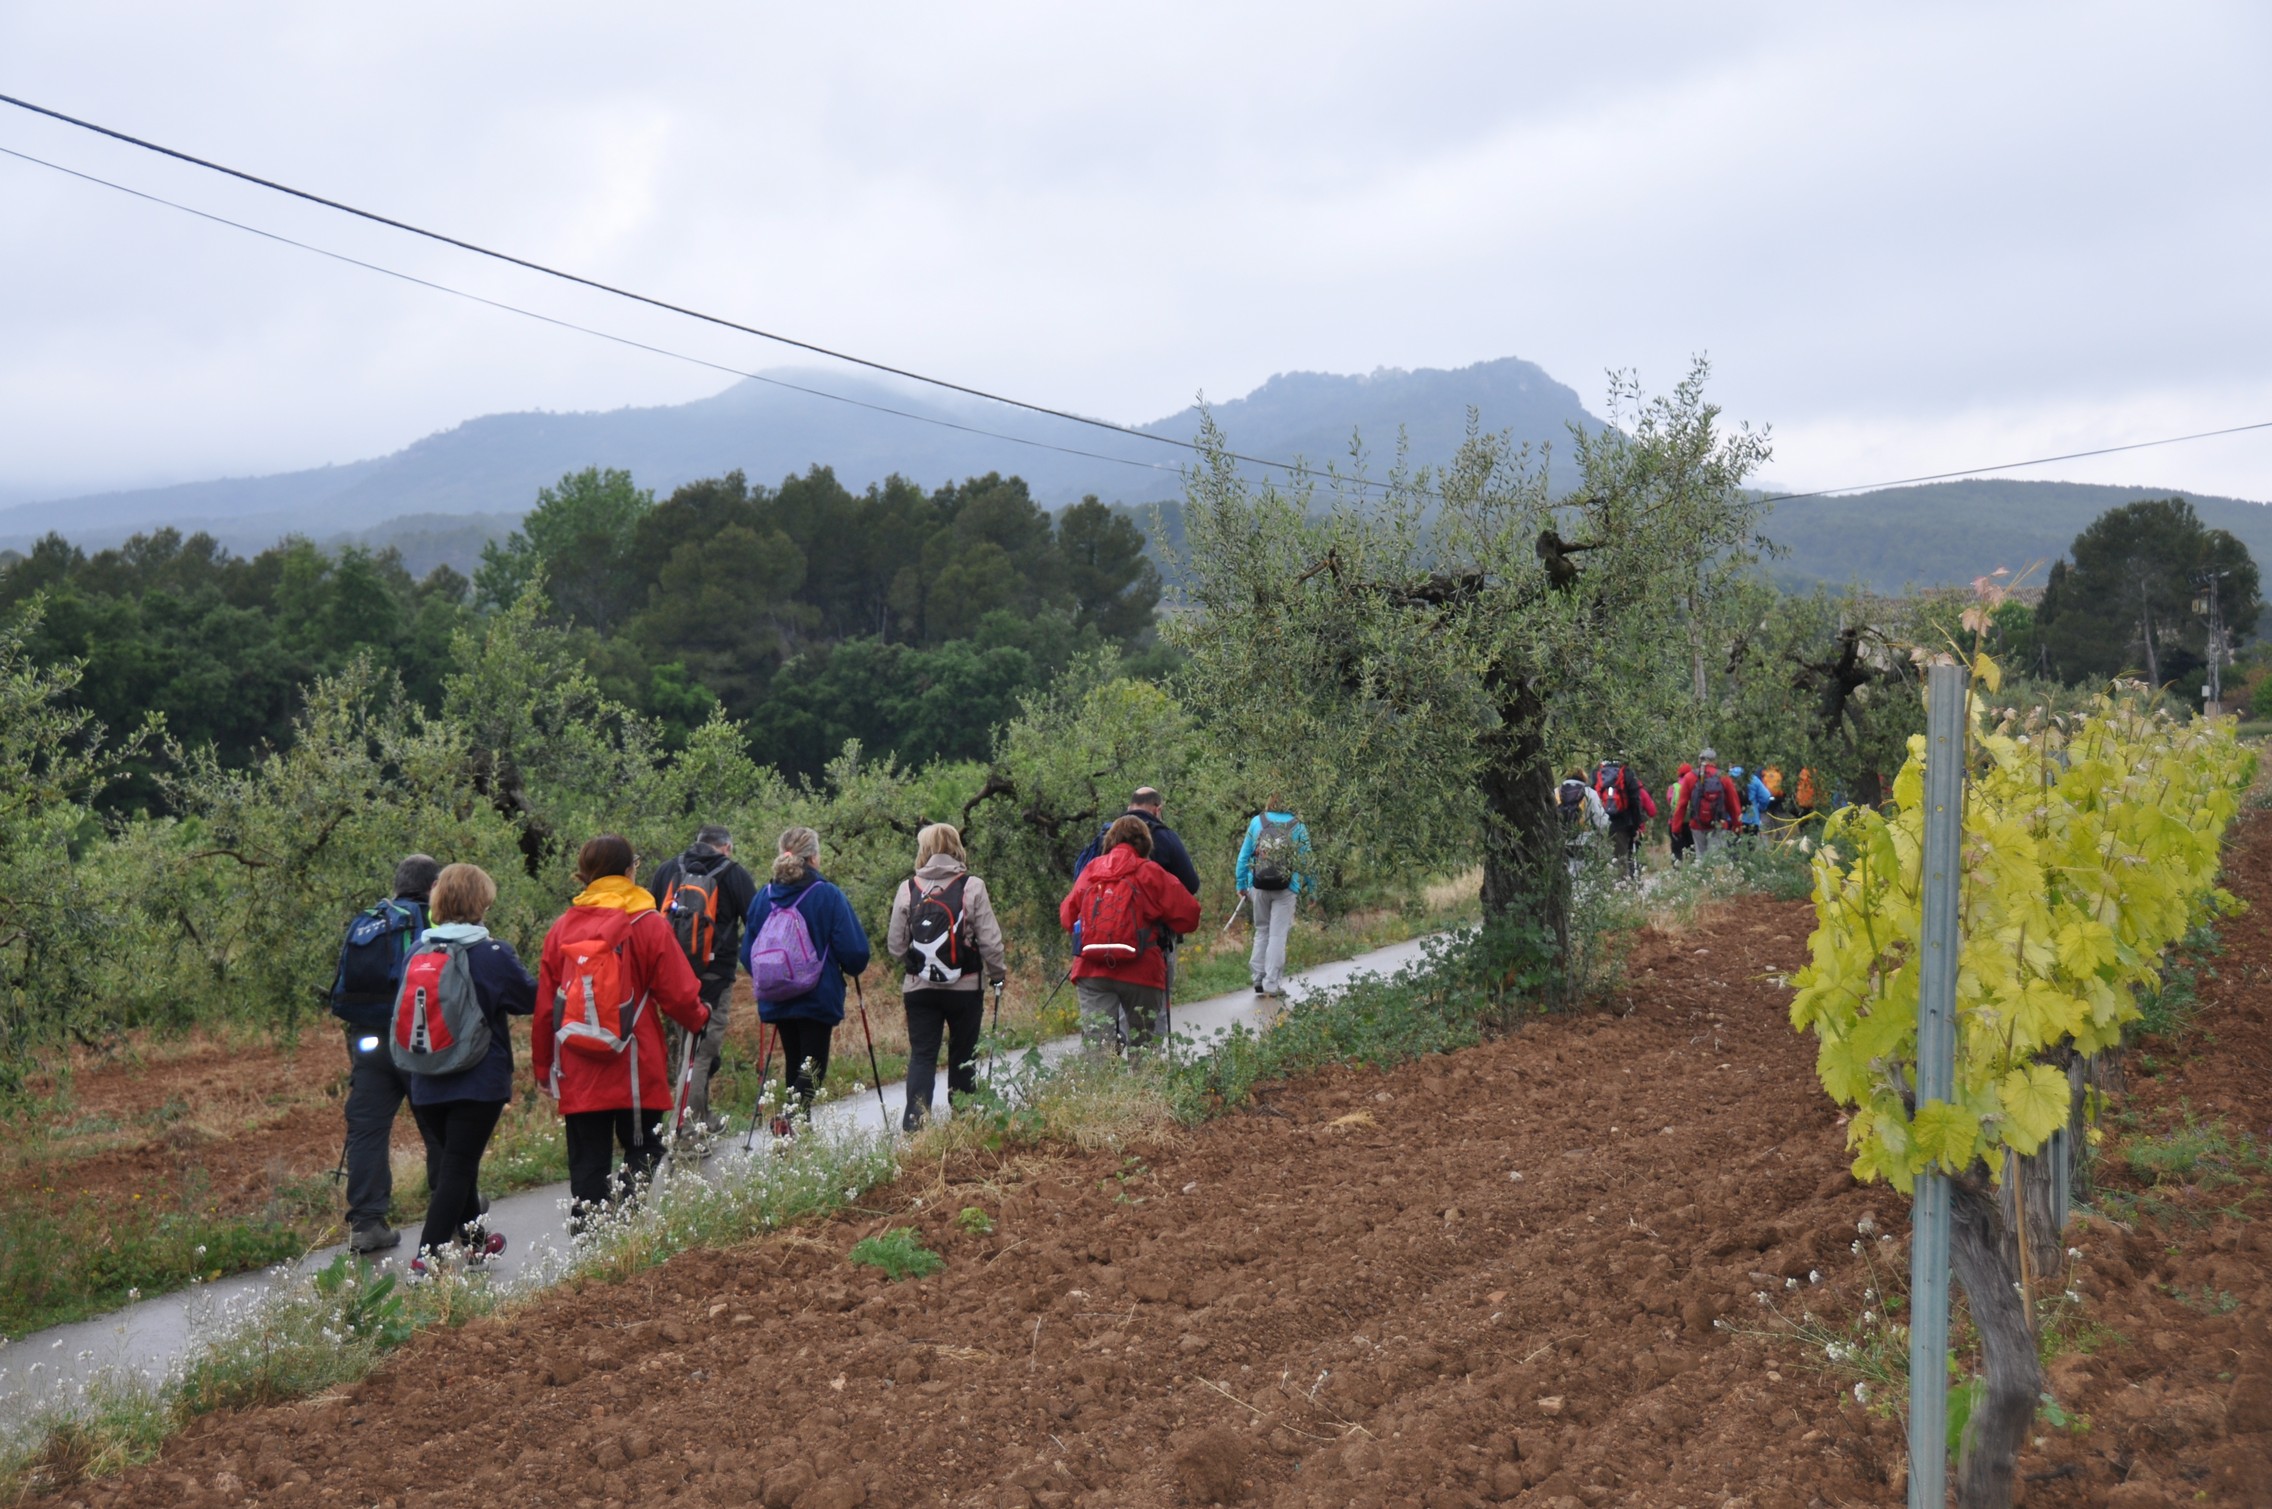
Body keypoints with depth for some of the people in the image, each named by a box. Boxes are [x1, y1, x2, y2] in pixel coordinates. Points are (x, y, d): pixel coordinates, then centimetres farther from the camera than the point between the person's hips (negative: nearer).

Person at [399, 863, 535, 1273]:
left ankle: (474, 1241, 33)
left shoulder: (418, 952, -1)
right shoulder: (494, 954, -13)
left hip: (426, 1083, 5)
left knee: (446, 1161, 18)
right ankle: (428, 1255, -8)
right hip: (479, 1082, -4)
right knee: (459, 1166, -1)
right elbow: (531, 999, -1)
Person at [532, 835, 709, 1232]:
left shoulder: (562, 929, 4)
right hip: (636, 1072, -3)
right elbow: (678, 993, -4)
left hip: (577, 1076, 3)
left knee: (587, 1164, 10)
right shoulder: (647, 924, -6)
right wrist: (699, 1018, 19)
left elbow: (545, 1006, 6)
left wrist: (543, 1066, 16)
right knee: (642, 1153, 11)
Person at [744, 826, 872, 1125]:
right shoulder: (828, 896, -10)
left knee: (792, 1062, 19)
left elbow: (747, 954, 7)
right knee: (812, 1065, -2)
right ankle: (799, 1114, -25)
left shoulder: (763, 897, 3)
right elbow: (855, 952, -11)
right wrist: (851, 968, 12)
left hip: (775, 1000, 5)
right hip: (818, 998, -5)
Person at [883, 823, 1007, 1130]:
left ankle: (914, 1120, -16)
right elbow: (990, 940, -7)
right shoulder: (972, 887, -7)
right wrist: (998, 974, 10)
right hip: (966, 987, -1)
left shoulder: (908, 889, -1)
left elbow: (895, 944, 2)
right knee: (963, 1056, 12)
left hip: (919, 988, 1)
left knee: (921, 1055, 1)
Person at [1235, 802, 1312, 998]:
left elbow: (1244, 855, 6)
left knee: (1261, 931, 17)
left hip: (1259, 886, 2)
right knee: (1278, 934, 3)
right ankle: (1272, 984, 2)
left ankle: (1259, 979, 15)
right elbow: (1306, 861, 2)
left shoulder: (1257, 822, 5)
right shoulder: (1298, 826, 1)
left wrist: (1242, 884, 12)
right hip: (1286, 888, -2)